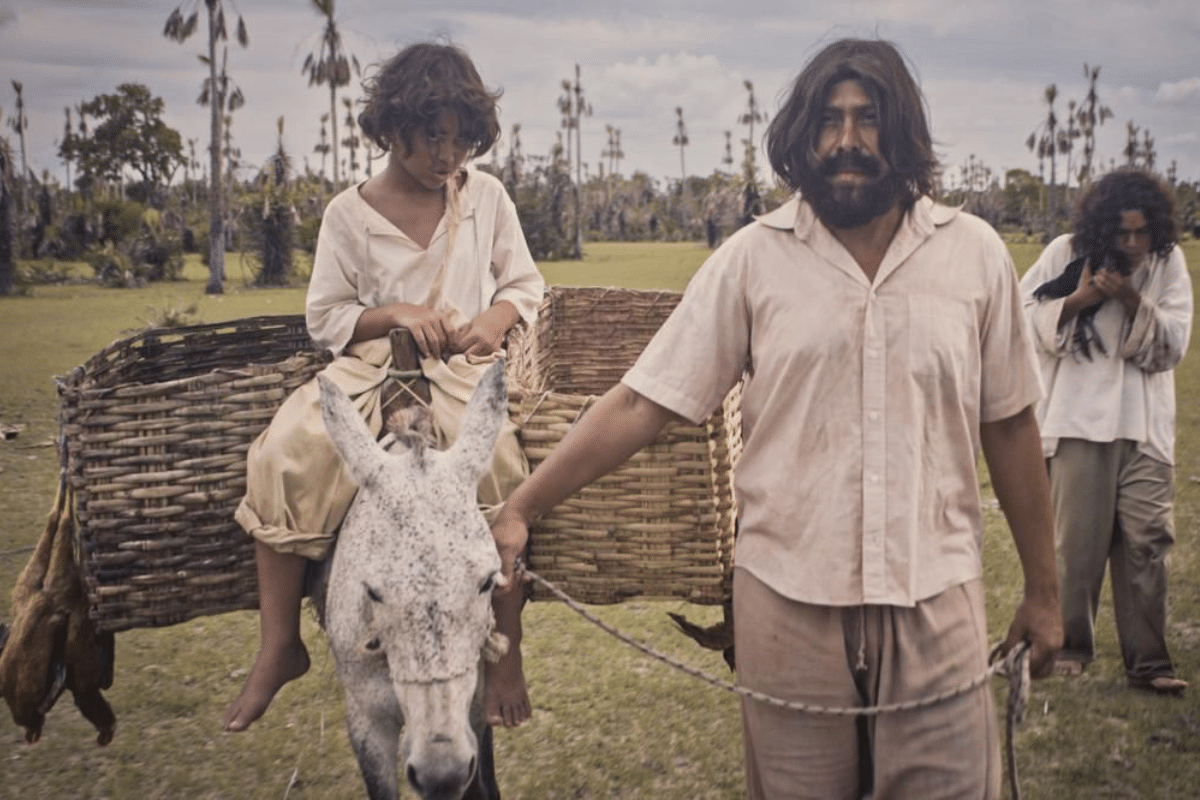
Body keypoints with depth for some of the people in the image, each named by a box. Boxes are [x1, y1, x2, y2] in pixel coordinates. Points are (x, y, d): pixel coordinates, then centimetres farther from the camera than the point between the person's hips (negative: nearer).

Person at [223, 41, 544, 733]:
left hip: (464, 365, -1)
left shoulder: (486, 195, 10)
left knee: (495, 455, -35)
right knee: (285, 456, -26)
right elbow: (325, 316, 6)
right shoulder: (350, 214, 6)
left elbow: (525, 282, 15)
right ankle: (280, 645, -12)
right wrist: (396, 314, -12)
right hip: (371, 363, 1)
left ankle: (507, 648, -22)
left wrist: (497, 317, -8)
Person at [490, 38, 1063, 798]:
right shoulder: (753, 258, -3)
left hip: (936, 600, 1)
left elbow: (1009, 426, 8)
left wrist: (1044, 589, 12)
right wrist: (521, 507, -10)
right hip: (790, 599, 0)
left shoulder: (974, 252, 1)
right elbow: (642, 401, -4)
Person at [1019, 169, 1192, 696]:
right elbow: (1024, 315, -2)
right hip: (1079, 420, -1)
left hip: (1144, 425, 1)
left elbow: (1171, 346, -3)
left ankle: (1147, 662, 7)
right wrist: (1077, 300, -15)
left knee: (1147, 539, -1)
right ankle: (1071, 644, 22)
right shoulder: (1066, 253, -3)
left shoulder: (1169, 262, 1)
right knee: (1078, 539, 4)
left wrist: (1132, 301, -18)